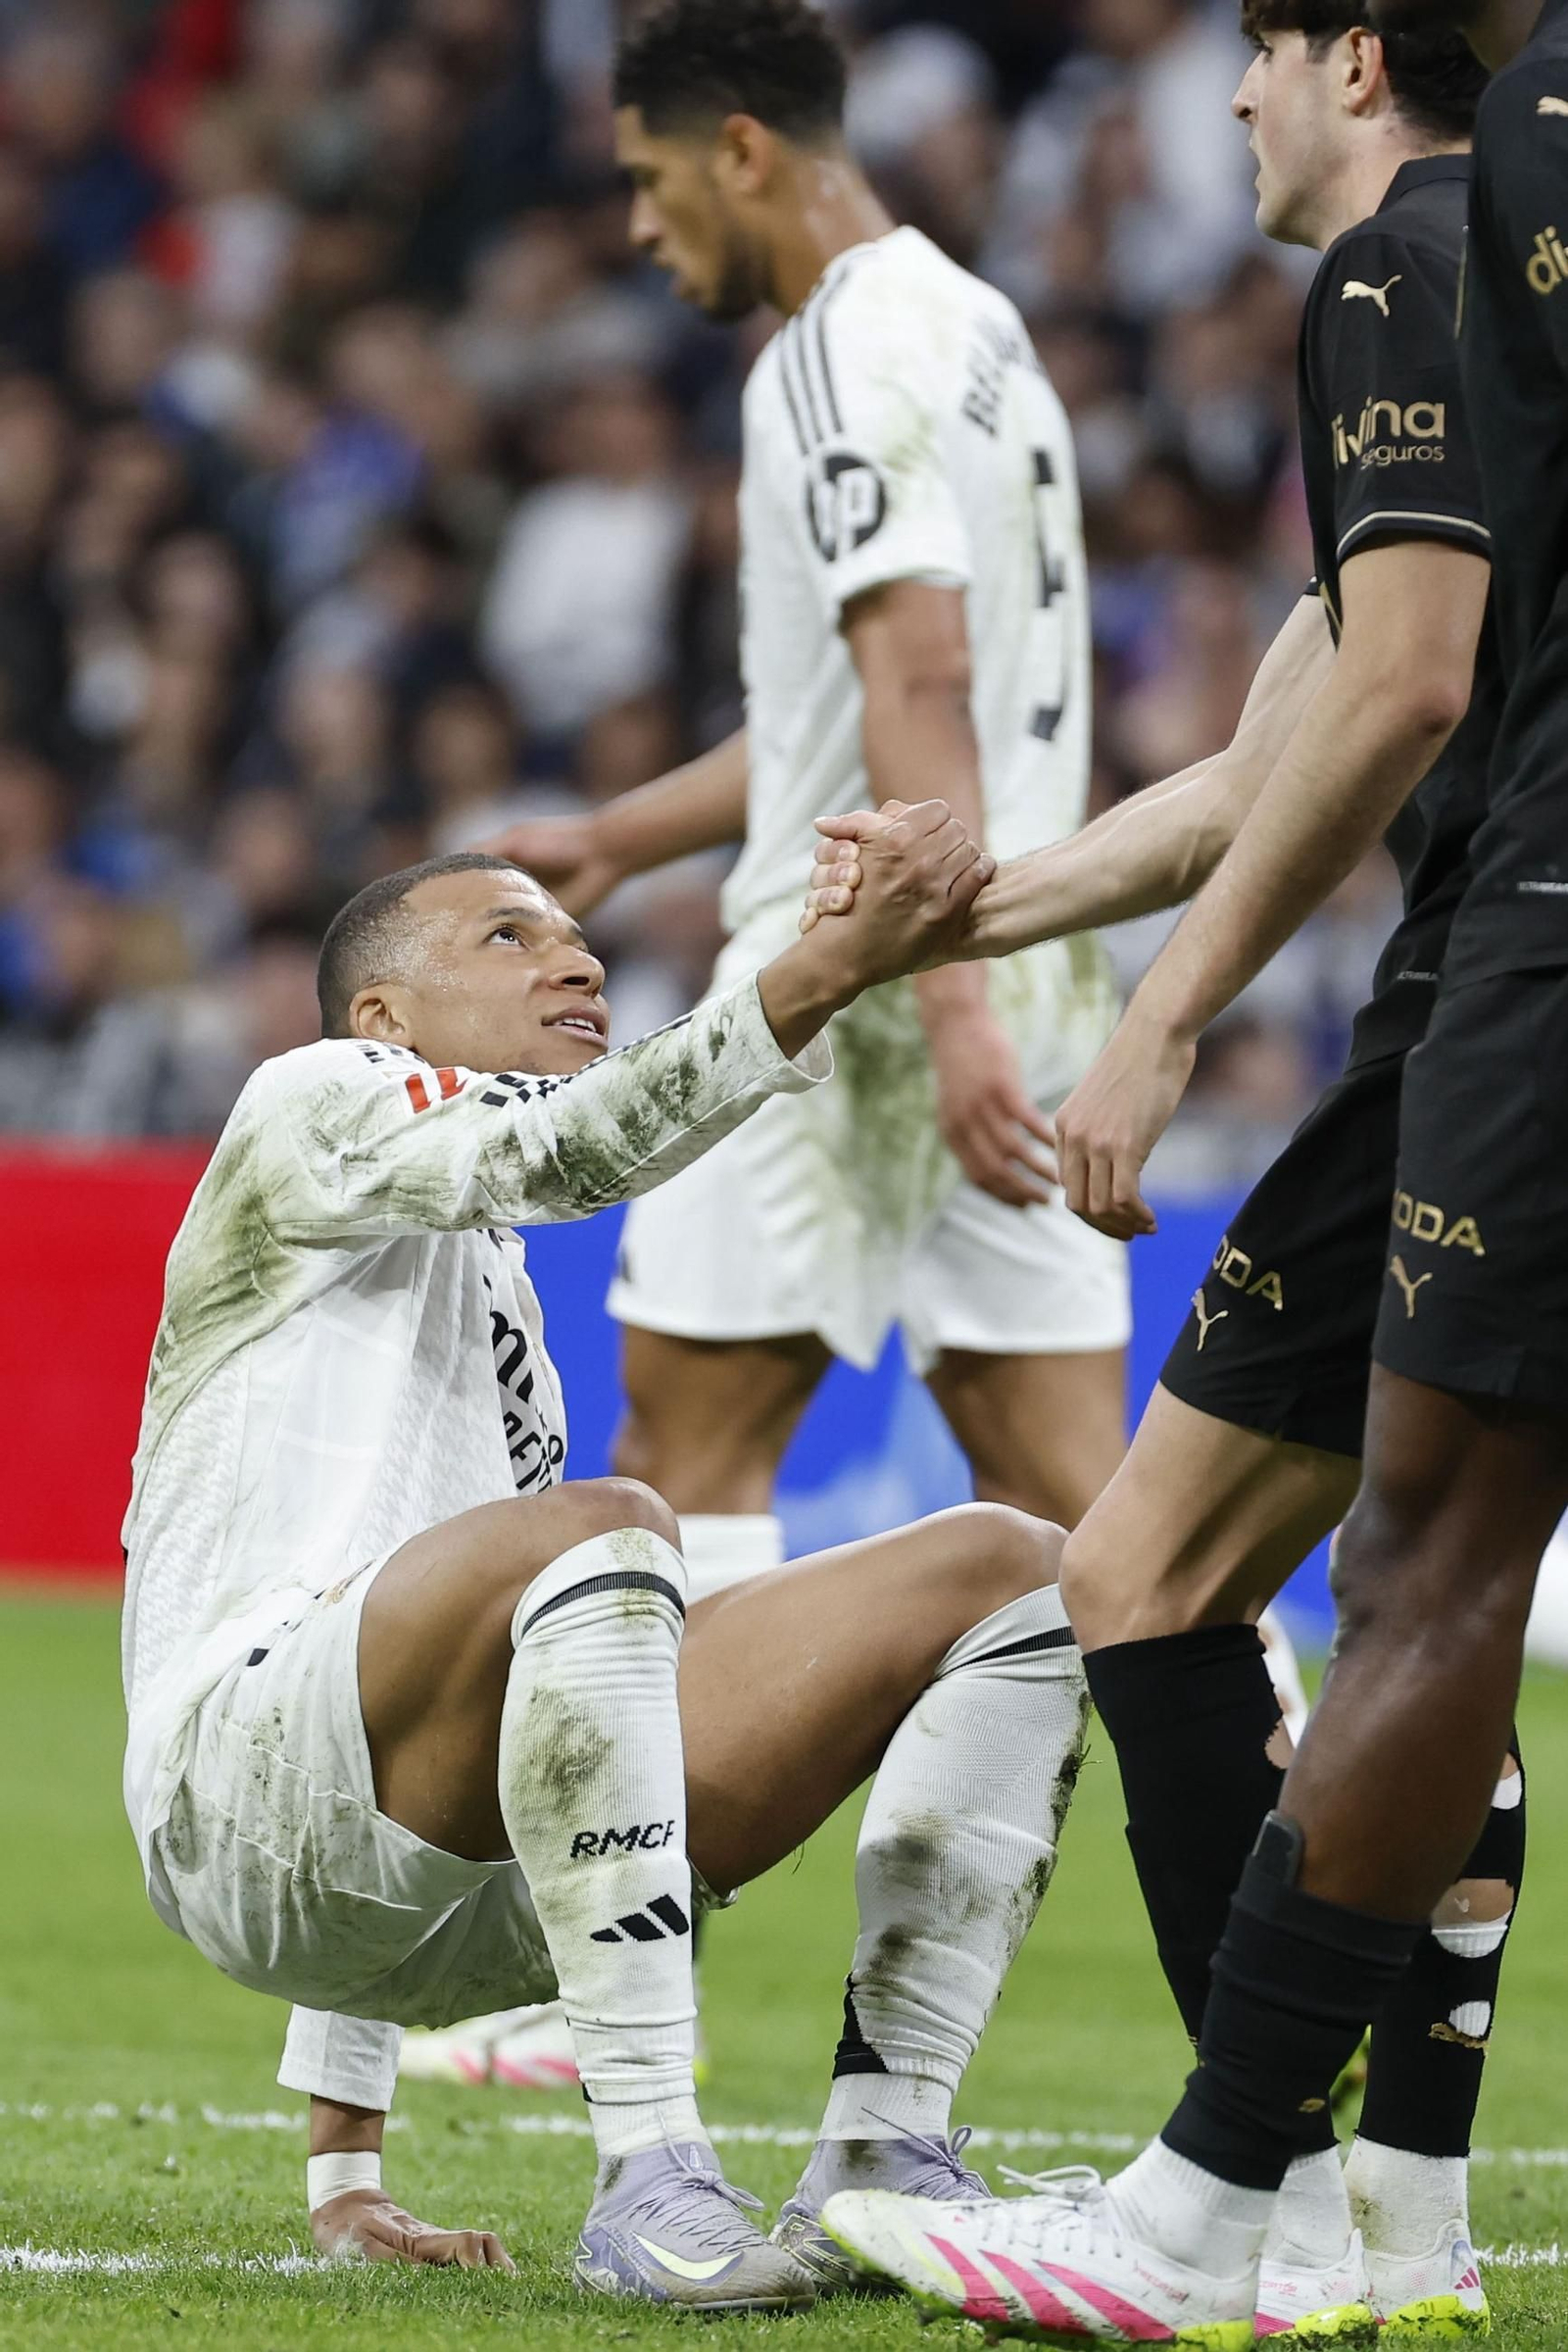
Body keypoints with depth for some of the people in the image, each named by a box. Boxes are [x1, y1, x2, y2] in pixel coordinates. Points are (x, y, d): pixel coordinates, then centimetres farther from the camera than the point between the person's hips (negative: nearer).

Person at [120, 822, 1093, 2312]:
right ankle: (649, 2182, -39)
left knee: (1014, 1572, 2)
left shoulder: (493, 1287, 34)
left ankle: (878, 2163, -13)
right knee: (599, 1526, -37)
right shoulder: (307, 1105, 10)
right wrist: (834, 970, -26)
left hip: (492, 1885, 8)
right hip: (242, 1787, -8)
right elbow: (569, 1152, -13)